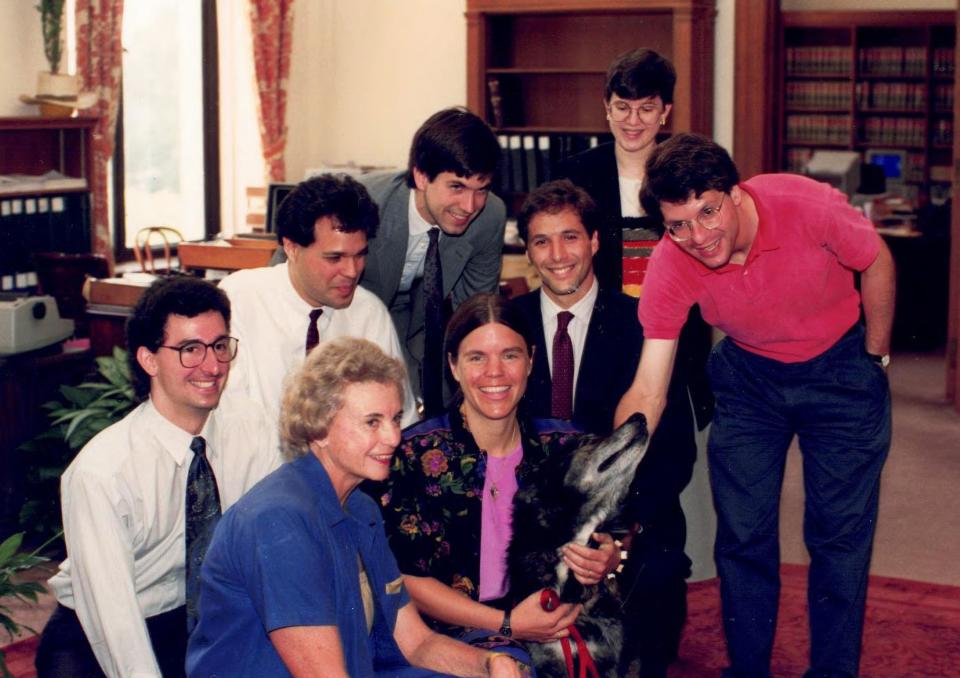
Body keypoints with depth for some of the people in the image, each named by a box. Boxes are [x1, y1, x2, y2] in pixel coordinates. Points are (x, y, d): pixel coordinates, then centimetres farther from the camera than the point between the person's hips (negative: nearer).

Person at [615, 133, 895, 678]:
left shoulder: (808, 205, -32)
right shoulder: (670, 267, -24)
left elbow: (876, 264, -10)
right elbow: (647, 392, -23)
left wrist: (876, 356, -1)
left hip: (840, 365, -2)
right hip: (749, 376, 2)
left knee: (840, 534, 2)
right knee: (743, 535, 3)